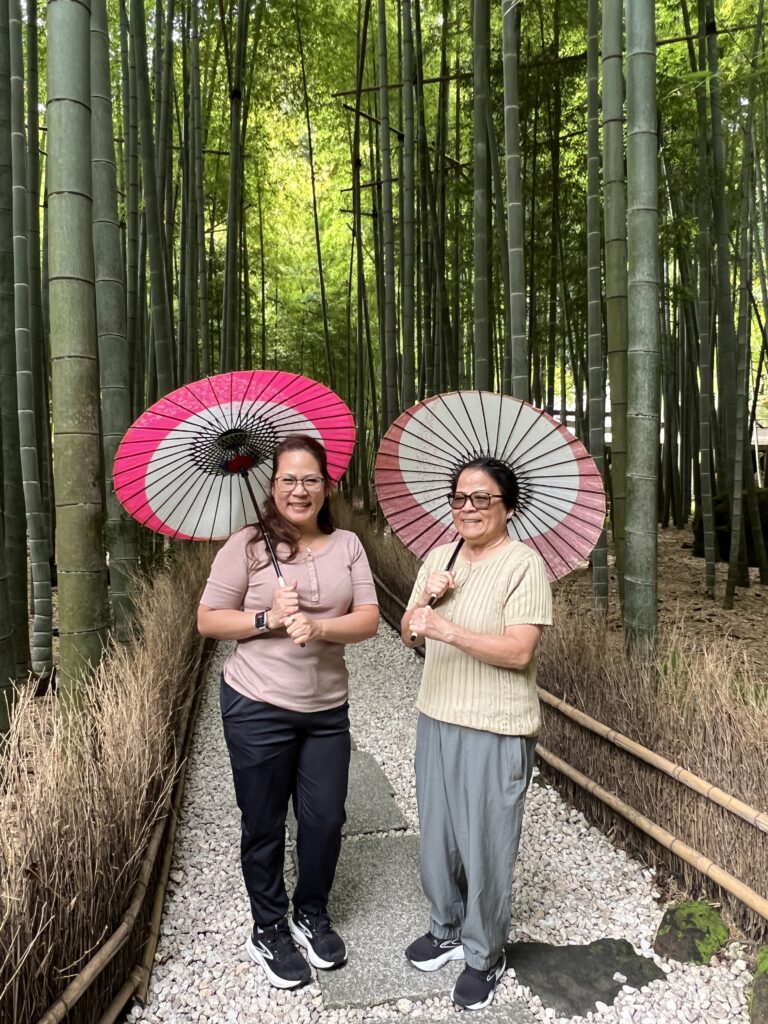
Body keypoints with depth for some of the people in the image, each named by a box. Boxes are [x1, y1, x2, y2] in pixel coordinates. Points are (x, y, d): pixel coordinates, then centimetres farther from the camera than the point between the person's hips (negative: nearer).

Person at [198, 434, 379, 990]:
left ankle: (312, 915, 42)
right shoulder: (247, 544, -8)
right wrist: (269, 619, -19)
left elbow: (369, 619, -5)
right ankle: (268, 930, 38)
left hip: (328, 709, 3)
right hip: (258, 709, -3)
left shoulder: (347, 545, 1)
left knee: (325, 819, 14)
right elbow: (208, 620, -5)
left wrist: (318, 628, -22)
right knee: (264, 825, 14)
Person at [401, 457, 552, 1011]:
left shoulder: (524, 564, -14)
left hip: (495, 730, -6)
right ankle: (448, 929, 43)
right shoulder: (439, 557, 7)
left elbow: (519, 652, -21)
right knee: (437, 834, 19)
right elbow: (410, 633, 9)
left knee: (485, 844, 7)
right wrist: (425, 598, -11)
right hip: (437, 717, 7)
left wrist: (449, 629, -30)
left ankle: (484, 955, 31)